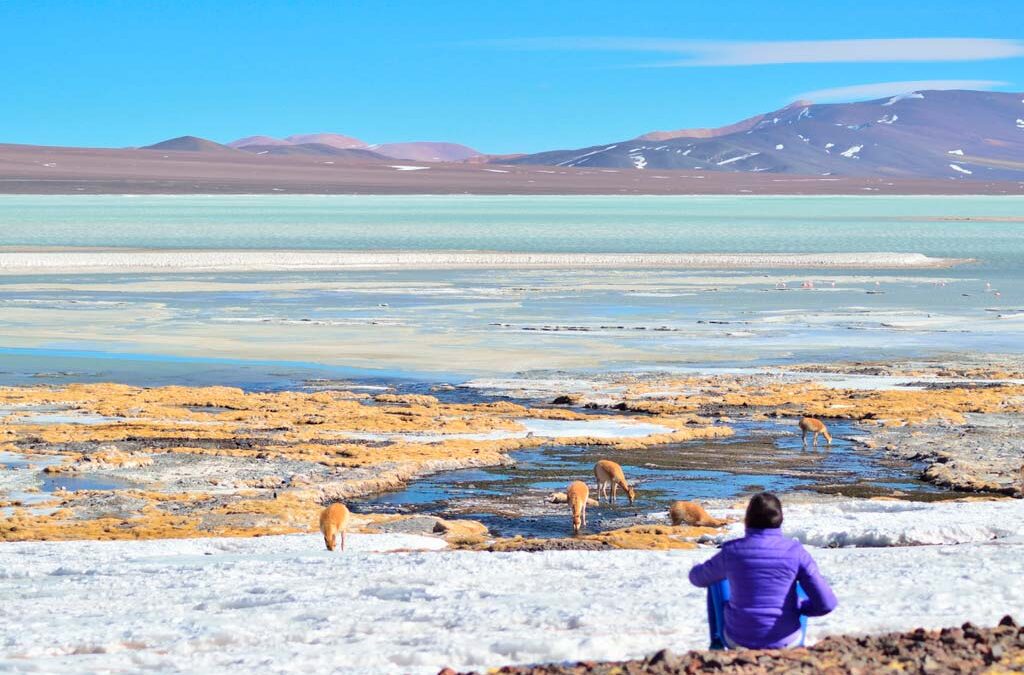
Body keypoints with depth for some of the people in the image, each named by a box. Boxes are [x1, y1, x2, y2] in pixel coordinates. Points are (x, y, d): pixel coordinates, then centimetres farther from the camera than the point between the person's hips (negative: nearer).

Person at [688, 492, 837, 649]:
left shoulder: (731, 552, -11)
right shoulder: (795, 552, -13)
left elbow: (698, 578, 9)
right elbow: (826, 603, -16)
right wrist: (797, 609, 5)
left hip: (739, 642, 0)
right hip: (785, 644, 0)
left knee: (716, 580, 27)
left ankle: (717, 644, 34)